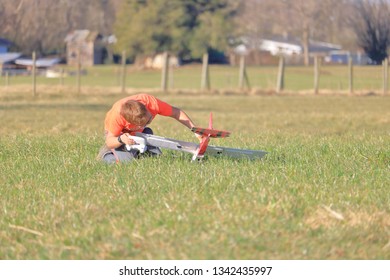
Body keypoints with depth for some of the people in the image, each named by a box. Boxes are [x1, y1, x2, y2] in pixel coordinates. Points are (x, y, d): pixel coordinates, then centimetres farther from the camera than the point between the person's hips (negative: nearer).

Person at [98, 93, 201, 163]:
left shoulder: (151, 102, -36)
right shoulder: (117, 114, -42)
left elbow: (176, 112, -19)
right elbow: (109, 141, -31)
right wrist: (121, 140, -53)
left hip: (139, 132, 4)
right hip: (117, 134, -4)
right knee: (128, 161, -28)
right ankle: (105, 154, 3)